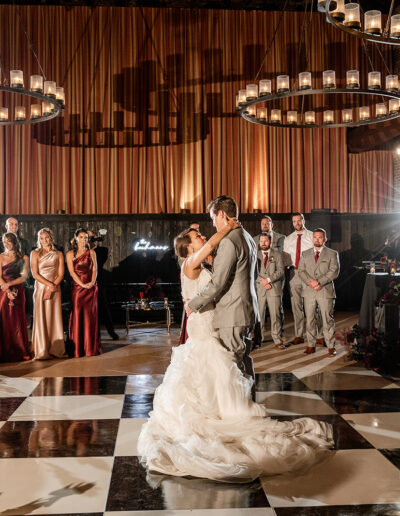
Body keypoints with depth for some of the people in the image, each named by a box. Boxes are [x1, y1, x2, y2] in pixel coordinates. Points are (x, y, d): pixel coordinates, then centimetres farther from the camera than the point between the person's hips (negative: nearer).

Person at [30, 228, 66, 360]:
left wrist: (51, 289, -9)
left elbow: (61, 274, 3)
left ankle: (55, 350, 5)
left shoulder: (58, 254, 10)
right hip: (40, 288, -2)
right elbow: (35, 274, -5)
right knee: (41, 319, -3)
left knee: (55, 318, 1)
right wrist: (50, 285, -14)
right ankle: (42, 352, 0)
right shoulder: (35, 253, 4)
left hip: (55, 289, 2)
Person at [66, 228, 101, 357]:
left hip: (91, 287, 1)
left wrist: (92, 282, -12)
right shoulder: (70, 254, 5)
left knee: (90, 315, 1)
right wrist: (83, 284, -14)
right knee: (77, 315, -2)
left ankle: (91, 347, 7)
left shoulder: (91, 252, 10)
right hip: (77, 287, -1)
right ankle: (77, 349, 3)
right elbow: (72, 272, -3)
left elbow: (94, 269, 5)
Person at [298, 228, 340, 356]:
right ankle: (311, 345, 13)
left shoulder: (332, 254, 5)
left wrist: (319, 282, -14)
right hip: (309, 292, 3)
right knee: (309, 319, 5)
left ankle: (331, 346, 6)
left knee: (327, 319, -2)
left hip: (326, 291, -3)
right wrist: (310, 282, -12)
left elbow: (334, 272, -6)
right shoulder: (305, 254, 15)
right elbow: (301, 271, 6)